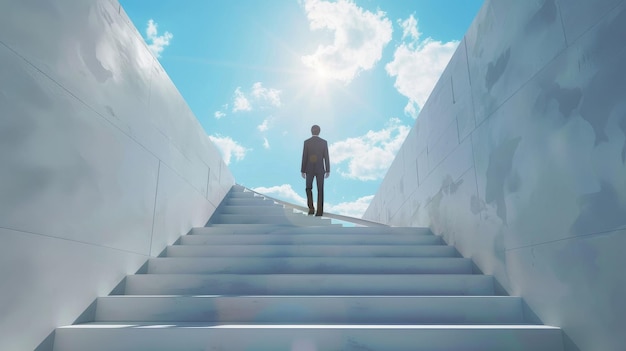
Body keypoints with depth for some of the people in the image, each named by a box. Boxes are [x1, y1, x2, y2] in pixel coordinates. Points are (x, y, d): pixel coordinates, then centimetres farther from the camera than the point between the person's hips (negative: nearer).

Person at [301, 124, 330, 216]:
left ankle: (311, 208, 3)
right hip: (320, 169, 1)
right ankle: (319, 211, 3)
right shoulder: (324, 142, -2)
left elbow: (304, 157, -5)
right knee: (320, 190, 6)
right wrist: (328, 171, 4)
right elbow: (326, 157, -2)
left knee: (309, 188, 15)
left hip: (309, 169, -1)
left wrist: (302, 171, 1)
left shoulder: (306, 142, -5)